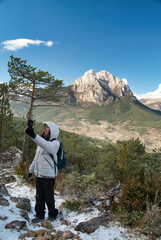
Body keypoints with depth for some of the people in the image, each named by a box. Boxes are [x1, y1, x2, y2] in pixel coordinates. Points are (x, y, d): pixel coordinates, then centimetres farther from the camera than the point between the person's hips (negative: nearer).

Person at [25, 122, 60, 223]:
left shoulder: (55, 143, -13)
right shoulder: (42, 141, 11)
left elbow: (48, 147, -38)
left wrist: (34, 135, -47)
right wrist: (31, 169, 24)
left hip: (48, 175, -6)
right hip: (39, 174, 7)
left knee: (49, 197, 6)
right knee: (39, 196, 15)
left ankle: (52, 215, 27)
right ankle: (39, 215, 30)